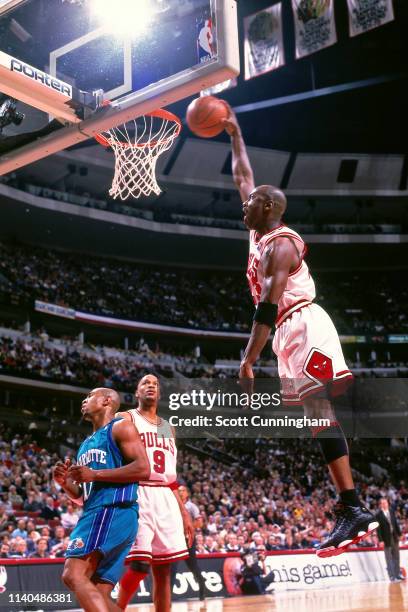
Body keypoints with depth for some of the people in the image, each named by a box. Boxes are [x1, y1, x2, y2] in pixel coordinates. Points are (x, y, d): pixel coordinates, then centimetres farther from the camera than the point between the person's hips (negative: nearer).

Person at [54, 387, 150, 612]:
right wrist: (65, 483, 8)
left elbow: (143, 469, -12)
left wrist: (94, 474, -15)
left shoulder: (120, 428, 2)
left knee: (73, 575, -21)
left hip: (114, 511, -9)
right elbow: (82, 496, 30)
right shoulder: (86, 444, 27)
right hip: (95, 513, 9)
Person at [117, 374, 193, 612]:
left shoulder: (169, 428, 22)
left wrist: (184, 512, 17)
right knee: (140, 564, -15)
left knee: (164, 569, 4)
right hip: (137, 495, -6)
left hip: (166, 499, 6)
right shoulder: (126, 419, 3)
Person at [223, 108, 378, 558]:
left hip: (304, 327, -10)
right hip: (292, 334, 10)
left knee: (322, 416, -14)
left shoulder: (279, 244, -9)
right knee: (318, 420, 4)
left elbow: (267, 307, -18)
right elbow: (243, 178, 30)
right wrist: (234, 135, 33)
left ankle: (353, 511, -14)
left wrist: (248, 360, -20)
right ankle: (351, 510, 3)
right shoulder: (261, 233, 18)